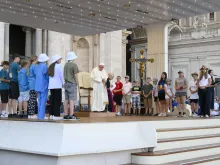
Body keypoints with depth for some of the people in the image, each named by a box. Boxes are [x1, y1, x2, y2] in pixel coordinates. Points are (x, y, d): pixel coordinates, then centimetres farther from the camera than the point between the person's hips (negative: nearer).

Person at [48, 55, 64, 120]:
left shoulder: (50, 66, 12)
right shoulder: (59, 66, -8)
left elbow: (49, 76, 13)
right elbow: (61, 75, -8)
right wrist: (63, 83, 5)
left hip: (51, 85, 7)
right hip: (58, 85, -7)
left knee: (52, 99, 9)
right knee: (57, 100, -4)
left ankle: (51, 114, 10)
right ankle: (56, 115, -6)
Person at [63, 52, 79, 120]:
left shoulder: (65, 65, 12)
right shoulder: (74, 65, -10)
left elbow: (64, 75, 14)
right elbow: (75, 75, -13)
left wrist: (66, 81, 15)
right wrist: (76, 83, -4)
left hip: (66, 83, 8)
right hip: (72, 84, -8)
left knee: (66, 100, 8)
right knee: (72, 100, -8)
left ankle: (65, 114, 11)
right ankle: (71, 115, -10)